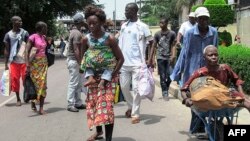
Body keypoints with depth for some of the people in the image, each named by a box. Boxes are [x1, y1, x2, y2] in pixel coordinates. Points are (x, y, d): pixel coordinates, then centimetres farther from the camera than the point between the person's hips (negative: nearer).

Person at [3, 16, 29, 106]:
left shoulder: (24, 33, 2)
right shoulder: (8, 35, 4)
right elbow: (7, 50, 8)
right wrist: (6, 63, 4)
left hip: (24, 60, -1)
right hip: (13, 61, 1)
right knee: (15, 80, 2)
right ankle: (18, 99, 15)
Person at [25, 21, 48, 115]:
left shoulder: (44, 37, 13)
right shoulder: (33, 37, -7)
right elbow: (27, 51, -12)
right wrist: (27, 65, -19)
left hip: (43, 63, 5)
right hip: (35, 62, -5)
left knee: (43, 84, -1)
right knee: (34, 83, 0)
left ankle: (41, 108, 0)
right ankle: (33, 102, 24)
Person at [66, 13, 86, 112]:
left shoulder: (75, 31, 15)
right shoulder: (77, 33, -17)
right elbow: (76, 50, -23)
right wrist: (80, 63, -23)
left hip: (75, 60, 10)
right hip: (74, 60, -10)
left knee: (79, 83, 14)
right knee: (73, 83, -5)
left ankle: (78, 103, 20)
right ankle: (70, 104, 0)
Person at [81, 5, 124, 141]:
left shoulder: (109, 38, -14)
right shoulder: (86, 39, -3)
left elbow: (121, 58, -10)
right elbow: (83, 57, 11)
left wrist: (113, 75, -16)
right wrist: (88, 73, 0)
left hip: (107, 78, -5)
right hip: (93, 78, 5)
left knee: (106, 107, -10)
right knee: (93, 105, 13)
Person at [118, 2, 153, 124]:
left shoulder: (142, 26, -5)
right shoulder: (123, 26, 11)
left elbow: (152, 43, -4)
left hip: (137, 63, -5)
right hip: (124, 63, 6)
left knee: (136, 88, -2)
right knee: (124, 87, 11)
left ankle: (135, 113, 7)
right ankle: (131, 106, 33)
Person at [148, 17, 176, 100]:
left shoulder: (172, 34, 1)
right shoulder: (157, 34, 5)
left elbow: (173, 46, -2)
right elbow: (153, 47, 8)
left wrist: (173, 56, -16)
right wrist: (150, 59, 6)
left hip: (169, 58, -1)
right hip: (160, 58, 1)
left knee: (169, 76, -4)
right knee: (162, 76, 0)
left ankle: (166, 90, 18)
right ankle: (165, 93, 7)